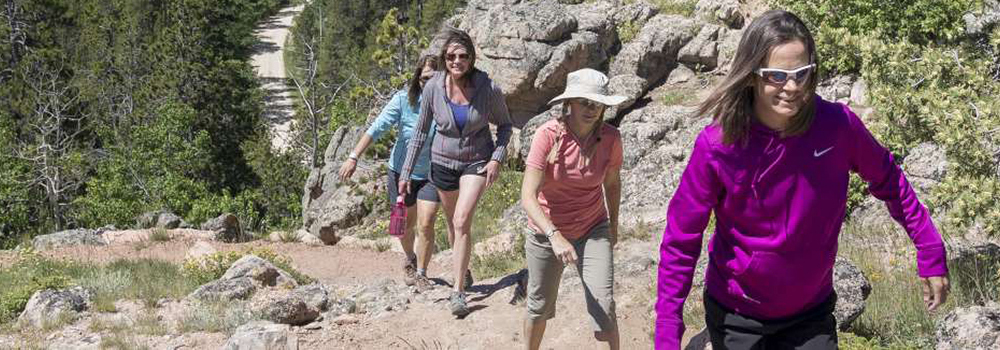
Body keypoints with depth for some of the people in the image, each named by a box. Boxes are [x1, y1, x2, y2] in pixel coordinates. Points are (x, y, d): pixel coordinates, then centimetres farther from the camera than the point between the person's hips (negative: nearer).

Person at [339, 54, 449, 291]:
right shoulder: (403, 100, -17)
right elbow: (377, 129, -18)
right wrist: (354, 157, -24)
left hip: (431, 174, 0)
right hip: (402, 172, 1)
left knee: (426, 225, -10)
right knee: (405, 225, 16)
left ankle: (421, 274, 10)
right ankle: (410, 260, 46)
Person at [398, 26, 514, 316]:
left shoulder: (488, 88, -18)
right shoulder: (434, 87, -14)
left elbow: (504, 124, -1)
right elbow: (421, 131, -3)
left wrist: (497, 158, -15)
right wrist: (406, 173, -2)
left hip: (477, 162, -3)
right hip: (443, 162, 3)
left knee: (462, 221, -19)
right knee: (454, 224, 17)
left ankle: (458, 292, -13)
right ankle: (464, 271, 42)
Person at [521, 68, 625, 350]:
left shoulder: (611, 138, -15)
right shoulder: (548, 135, -24)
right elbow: (528, 197, -28)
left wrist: (613, 226, 16)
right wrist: (555, 236, -41)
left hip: (593, 231, 1)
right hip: (548, 232, -1)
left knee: (604, 305, -11)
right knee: (540, 306, 16)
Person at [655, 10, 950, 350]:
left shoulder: (838, 124, -17)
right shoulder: (717, 146, -22)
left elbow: (887, 180, 2)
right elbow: (681, 241, -15)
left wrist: (931, 253, 4)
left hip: (812, 313, 2)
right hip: (737, 317, -1)